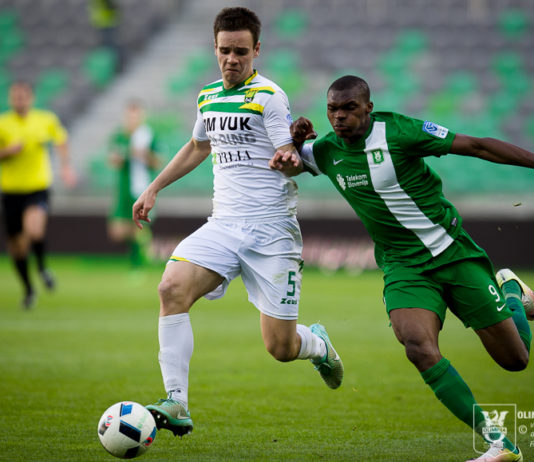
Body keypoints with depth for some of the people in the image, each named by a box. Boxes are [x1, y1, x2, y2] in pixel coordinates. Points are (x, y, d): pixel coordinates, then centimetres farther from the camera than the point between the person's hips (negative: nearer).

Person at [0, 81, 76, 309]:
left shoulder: (46, 120, 0)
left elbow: (61, 139, 20)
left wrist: (66, 165, 12)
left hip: (38, 189, -1)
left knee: (34, 231, -29)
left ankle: (42, 266, 2)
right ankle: (28, 289, 32)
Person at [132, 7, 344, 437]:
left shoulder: (269, 96, -7)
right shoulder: (208, 97, 12)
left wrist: (292, 156, -36)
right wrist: (154, 188, 29)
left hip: (271, 229, -5)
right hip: (223, 225, 5)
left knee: (280, 347, -4)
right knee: (172, 288, -23)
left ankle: (318, 345, 35)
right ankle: (176, 405, -22)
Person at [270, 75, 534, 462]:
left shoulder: (397, 131, -13)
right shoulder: (325, 151, 2)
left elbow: (477, 146, -10)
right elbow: (286, 166, 21)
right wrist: (293, 140, -2)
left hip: (454, 253, -3)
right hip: (404, 267, 3)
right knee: (418, 346, -28)